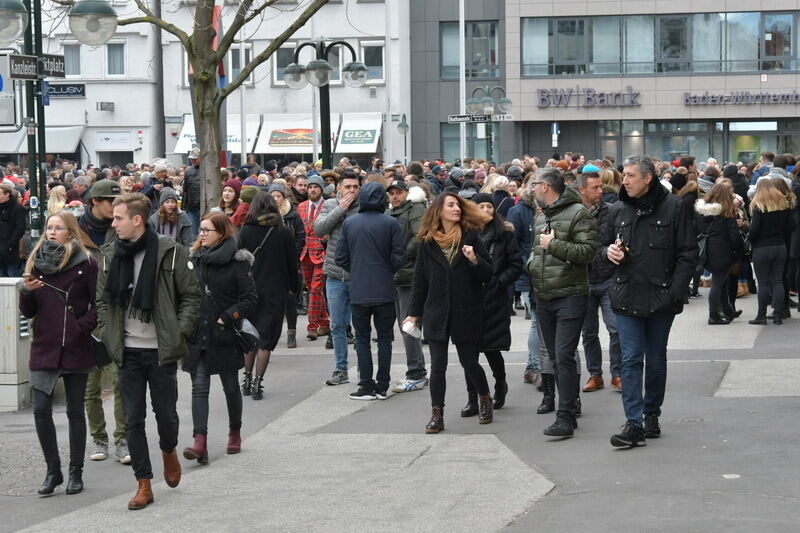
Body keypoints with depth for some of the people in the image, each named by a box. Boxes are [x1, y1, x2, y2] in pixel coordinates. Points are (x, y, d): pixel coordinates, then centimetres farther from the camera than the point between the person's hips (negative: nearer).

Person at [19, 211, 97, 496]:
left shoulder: (86, 264, -2)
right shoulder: (36, 262, 8)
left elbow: (98, 304, -1)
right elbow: (28, 312, 11)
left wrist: (82, 326, -14)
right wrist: (26, 292, -8)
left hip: (76, 347, -3)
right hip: (44, 347, 3)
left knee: (75, 411, 5)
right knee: (41, 410, -4)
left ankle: (76, 472, 14)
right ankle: (53, 470, 9)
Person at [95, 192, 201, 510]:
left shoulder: (170, 253, -8)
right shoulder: (111, 255, 5)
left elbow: (191, 296, -2)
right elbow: (102, 299, 13)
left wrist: (179, 333, -11)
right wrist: (107, 334, 2)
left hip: (161, 350, -3)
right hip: (127, 351, 3)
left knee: (165, 412, 7)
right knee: (133, 419, 3)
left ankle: (168, 450, 40)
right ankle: (144, 484, 11)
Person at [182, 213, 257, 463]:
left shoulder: (237, 262, -6)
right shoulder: (195, 259, 8)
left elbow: (250, 299, -6)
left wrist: (227, 318, -14)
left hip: (225, 336, -3)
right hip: (197, 336, 3)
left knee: (231, 386, 12)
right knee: (199, 387, -8)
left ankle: (235, 433, 32)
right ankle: (200, 442, -17)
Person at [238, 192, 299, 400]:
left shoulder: (245, 231, -4)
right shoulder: (284, 233, -5)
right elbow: (292, 262, 1)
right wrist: (292, 287, 13)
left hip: (249, 289, 1)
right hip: (275, 291, -1)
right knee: (266, 337, 1)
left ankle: (247, 378, 20)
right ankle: (257, 382, -4)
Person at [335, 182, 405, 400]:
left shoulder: (348, 223, -1)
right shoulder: (391, 224, -7)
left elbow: (341, 258, 0)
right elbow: (399, 257, -8)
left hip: (358, 291, 1)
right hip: (384, 290, -1)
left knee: (362, 339, 8)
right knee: (384, 338, 8)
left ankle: (367, 386, 5)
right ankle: (382, 386, 8)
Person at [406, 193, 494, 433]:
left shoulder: (471, 237, 0)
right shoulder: (428, 242, 4)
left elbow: (489, 275, 0)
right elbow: (420, 279, 10)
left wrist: (474, 260, -20)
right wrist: (414, 312, 10)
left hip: (465, 313, -1)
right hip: (436, 312, 1)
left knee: (469, 361, 7)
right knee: (437, 365, -1)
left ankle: (485, 399, 32)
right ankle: (437, 415, 5)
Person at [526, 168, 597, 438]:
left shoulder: (578, 213, -9)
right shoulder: (540, 218, 17)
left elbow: (588, 251, -18)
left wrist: (553, 245, -16)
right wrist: (531, 265, 11)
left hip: (570, 297, -8)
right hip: (544, 299, 8)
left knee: (564, 357, -13)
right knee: (555, 358, 11)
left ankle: (566, 418, -13)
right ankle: (570, 408, 20)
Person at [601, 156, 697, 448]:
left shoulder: (673, 207, -5)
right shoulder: (618, 210, 7)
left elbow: (688, 253, -4)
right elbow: (603, 244, 19)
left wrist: (675, 290, -12)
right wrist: (609, 251, -6)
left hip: (661, 299, -2)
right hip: (627, 298, 2)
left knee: (656, 360, 11)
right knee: (631, 359, -5)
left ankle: (652, 415, 25)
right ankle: (634, 424, -8)